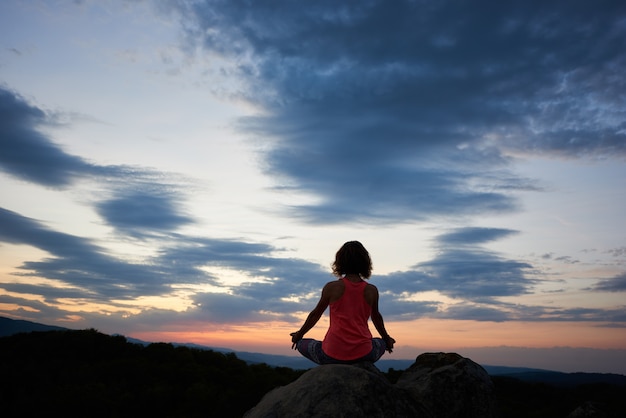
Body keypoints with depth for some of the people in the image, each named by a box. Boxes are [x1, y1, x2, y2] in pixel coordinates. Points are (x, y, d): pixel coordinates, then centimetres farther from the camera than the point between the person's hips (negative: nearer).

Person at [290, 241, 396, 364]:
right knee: (381, 343, 35)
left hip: (332, 356, -2)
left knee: (302, 344, 25)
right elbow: (376, 317, 18)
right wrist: (387, 339, 39)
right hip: (363, 355, 3)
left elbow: (315, 314, 9)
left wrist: (299, 334, 27)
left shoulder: (332, 287, -4)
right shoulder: (371, 290, 1)